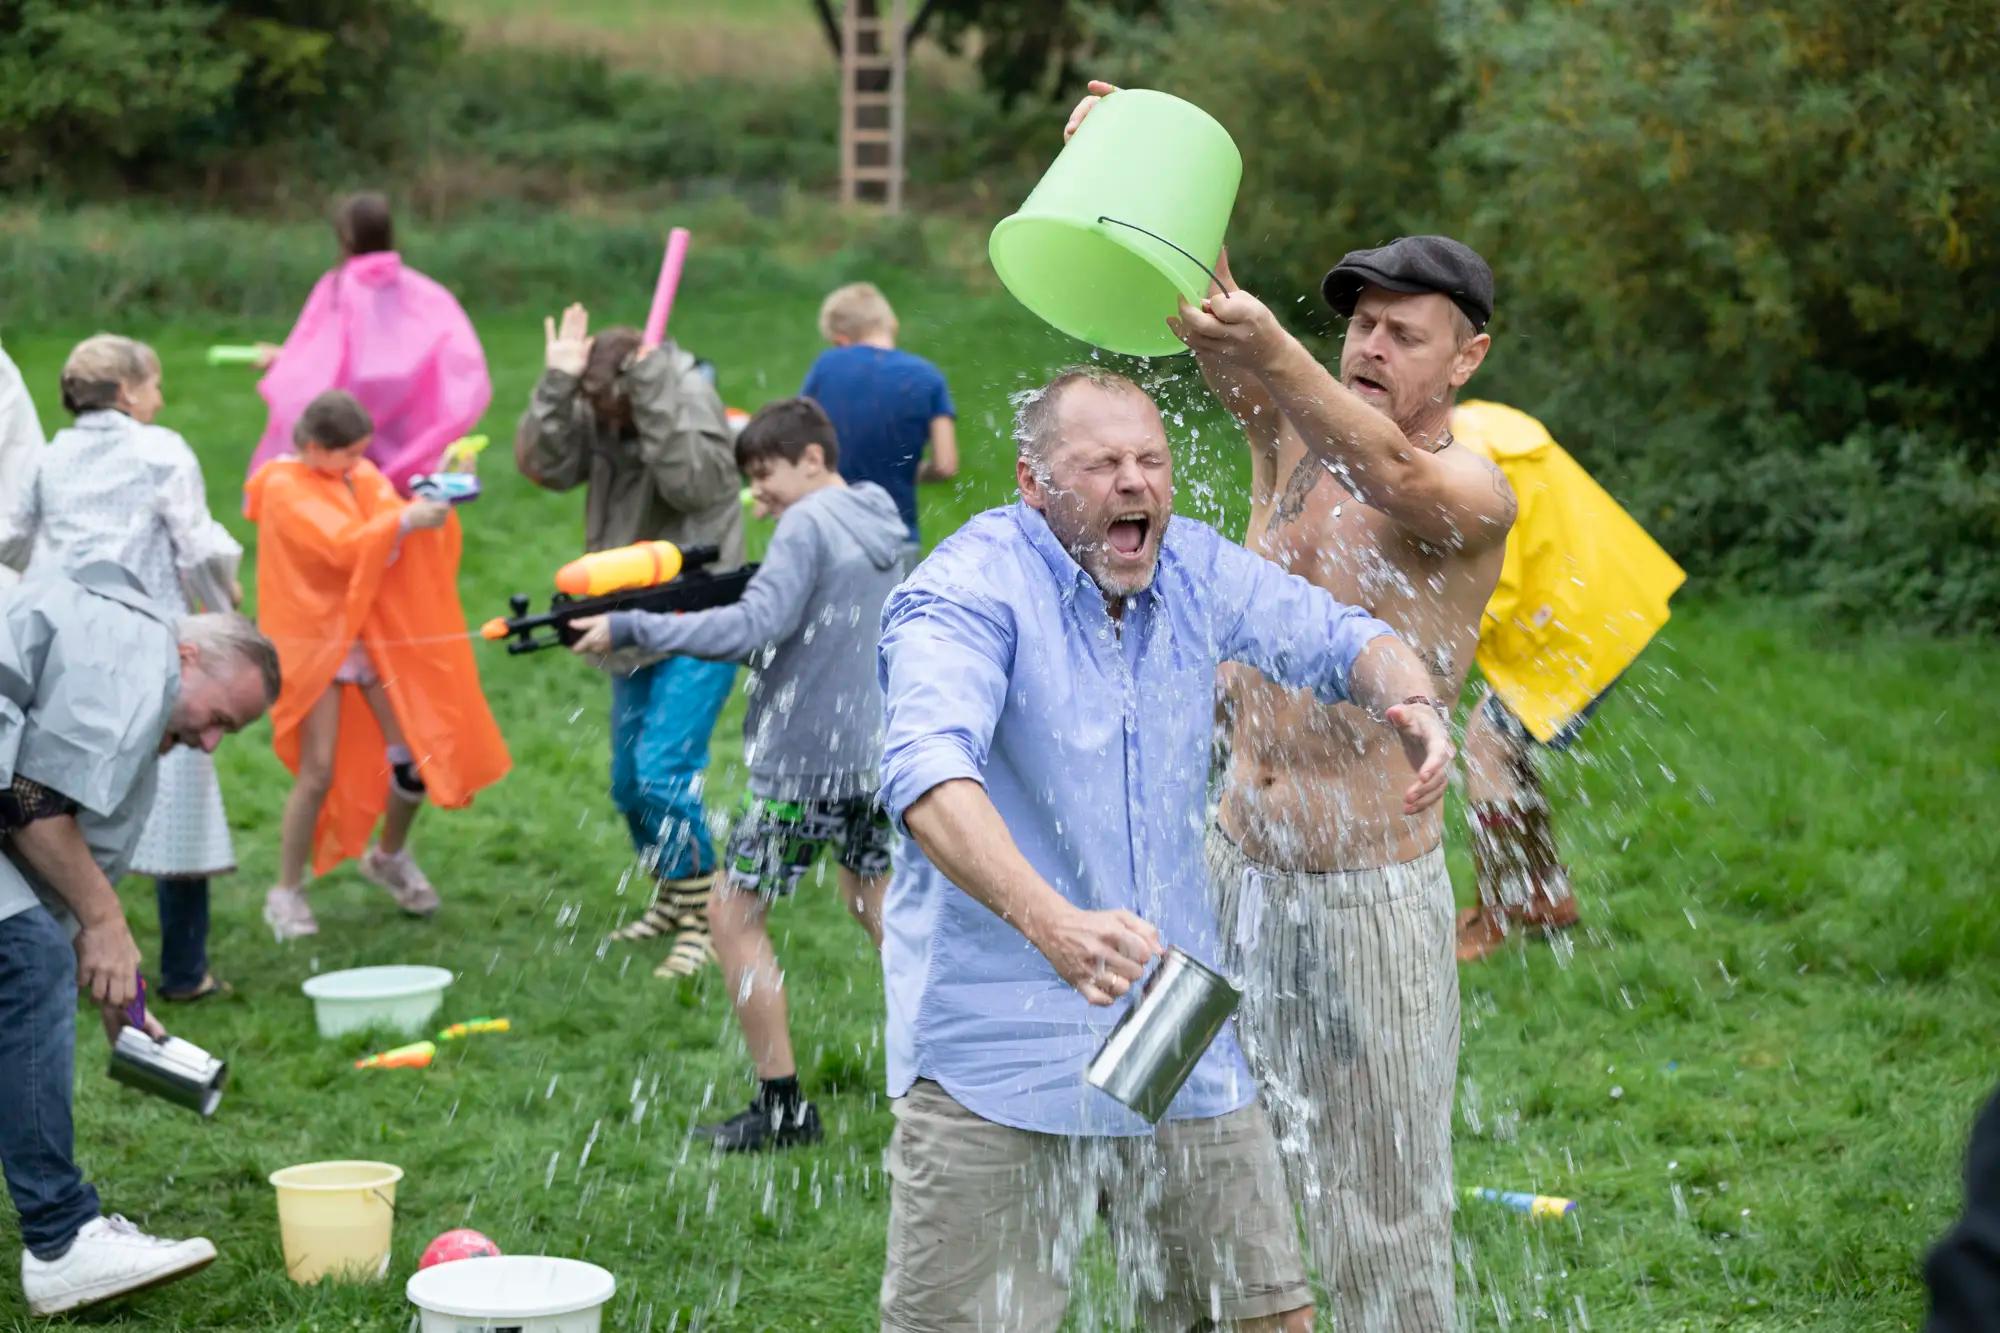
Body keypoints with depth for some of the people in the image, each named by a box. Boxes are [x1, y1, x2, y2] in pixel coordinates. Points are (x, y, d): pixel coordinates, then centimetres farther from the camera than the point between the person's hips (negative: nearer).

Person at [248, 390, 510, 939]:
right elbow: (340, 545, -24)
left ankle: (390, 857, 28)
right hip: (315, 642, -5)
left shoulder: (364, 477, 8)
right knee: (319, 773, -8)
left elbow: (393, 542, 0)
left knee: (417, 757, 1)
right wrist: (405, 520, -35)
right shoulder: (284, 489, -10)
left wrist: (430, 509, -20)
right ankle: (286, 893, 8)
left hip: (376, 635, 5)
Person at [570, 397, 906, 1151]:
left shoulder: (808, 525, -14)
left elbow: (756, 626, -25)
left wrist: (630, 629, -22)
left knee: (734, 915, 1)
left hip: (805, 760, -9)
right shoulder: (880, 524, 13)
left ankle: (782, 1106, 0)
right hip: (875, 749, 9)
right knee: (875, 900, 21)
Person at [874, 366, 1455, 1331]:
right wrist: (1054, 926, -46)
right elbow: (928, 773, -31)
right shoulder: (971, 589, -16)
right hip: (997, 1060, -6)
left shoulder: (1193, 569, 6)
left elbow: (1339, 639, 18)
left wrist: (1412, 703, -7)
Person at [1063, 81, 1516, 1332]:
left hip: (1371, 893, -5)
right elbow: (1199, 298, -8)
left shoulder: (1476, 495, -10)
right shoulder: (1292, 438, 7)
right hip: (1235, 868, 6)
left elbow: (1395, 474, -33)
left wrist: (1278, 360, -51)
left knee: (1382, 1214, 0)